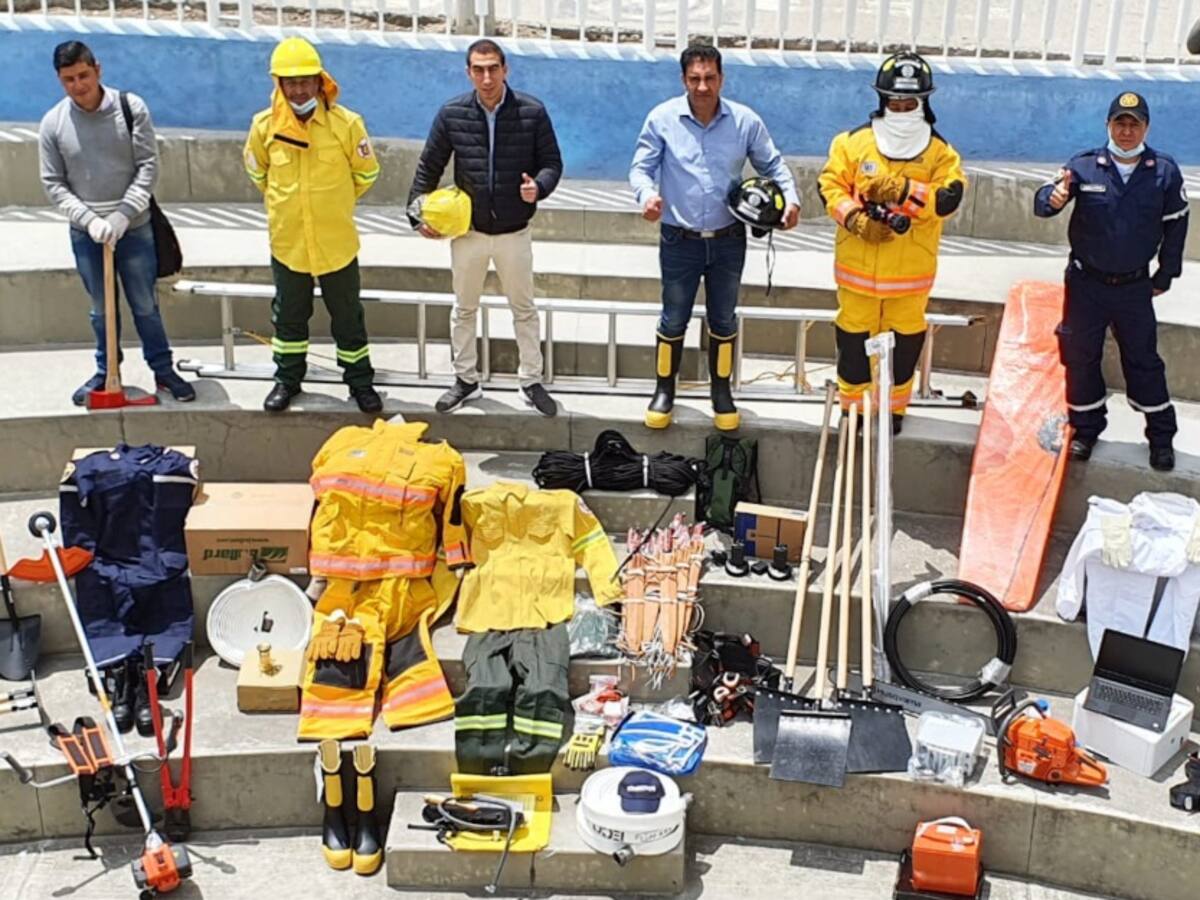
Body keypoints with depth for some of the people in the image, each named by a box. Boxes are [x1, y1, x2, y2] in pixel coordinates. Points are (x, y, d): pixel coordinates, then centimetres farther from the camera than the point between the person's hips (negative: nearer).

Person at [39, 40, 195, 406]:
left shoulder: (131, 107, -8)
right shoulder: (52, 123, -5)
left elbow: (148, 166, -9)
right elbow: (54, 184, -1)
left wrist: (121, 216, -15)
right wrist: (89, 220, -14)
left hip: (134, 229, -1)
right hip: (86, 234, 1)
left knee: (145, 305, 8)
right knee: (101, 309, 13)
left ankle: (163, 369, 23)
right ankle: (106, 372, 29)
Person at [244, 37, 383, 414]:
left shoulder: (346, 123, -14)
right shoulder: (265, 125, -8)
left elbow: (366, 174, 1)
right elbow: (257, 171, 13)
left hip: (337, 243, -2)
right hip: (287, 242, 2)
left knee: (348, 316, 12)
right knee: (289, 316, 17)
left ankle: (360, 381, 27)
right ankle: (288, 378, 34)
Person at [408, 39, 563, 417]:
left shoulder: (531, 112, -11)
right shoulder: (452, 114, -7)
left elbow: (552, 162, -3)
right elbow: (428, 167, 3)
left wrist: (540, 186, -24)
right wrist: (419, 214, -2)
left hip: (514, 233, -1)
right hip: (467, 231, 1)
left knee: (524, 309, 11)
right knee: (464, 309, 14)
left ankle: (531, 381, 25)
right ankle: (465, 380, 30)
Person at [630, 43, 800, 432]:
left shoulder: (746, 121, -4)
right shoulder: (662, 118, -8)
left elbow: (772, 164, 6)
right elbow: (641, 167, -4)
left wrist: (790, 197, -12)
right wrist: (647, 194, -26)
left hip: (728, 239, 2)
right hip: (679, 240, -1)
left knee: (723, 319, 14)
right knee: (673, 319, 9)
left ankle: (721, 391, 32)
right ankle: (664, 389, 28)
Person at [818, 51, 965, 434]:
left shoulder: (940, 152, -2)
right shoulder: (853, 142, -2)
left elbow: (949, 199, -14)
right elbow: (830, 185, -4)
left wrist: (904, 191, -28)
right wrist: (854, 217, -21)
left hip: (911, 272, 0)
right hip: (858, 266, 0)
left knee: (904, 341, 12)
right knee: (853, 337, 10)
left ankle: (894, 408, 30)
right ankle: (852, 404, 29)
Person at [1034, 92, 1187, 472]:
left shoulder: (1165, 172, -4)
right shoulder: (1084, 166, -8)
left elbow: (1175, 225, 5)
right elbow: (1042, 201, -18)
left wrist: (1166, 274, 6)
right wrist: (1053, 197, -42)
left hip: (1134, 286, 0)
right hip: (1086, 283, 0)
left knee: (1144, 360, 8)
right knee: (1081, 357, 7)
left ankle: (1161, 436, 20)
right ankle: (1086, 429, 24)